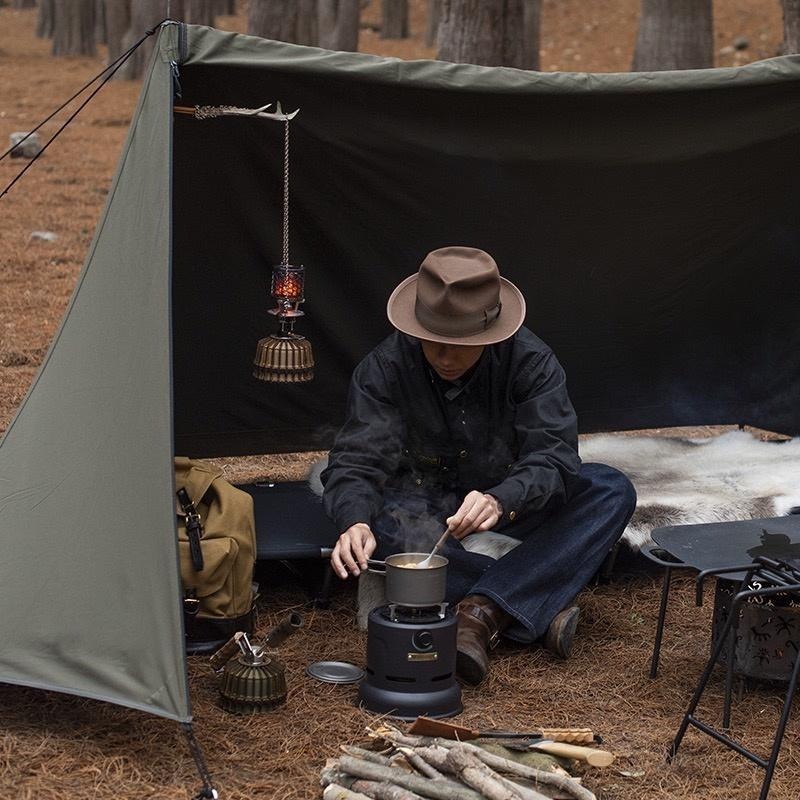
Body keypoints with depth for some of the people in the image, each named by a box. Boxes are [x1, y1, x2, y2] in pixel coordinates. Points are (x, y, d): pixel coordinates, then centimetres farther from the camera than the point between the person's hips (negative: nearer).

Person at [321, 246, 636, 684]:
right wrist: (355, 523, -47)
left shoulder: (530, 360, -18)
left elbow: (554, 458, -26)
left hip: (509, 505, 1)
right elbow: (354, 464, -23)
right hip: (425, 507, -1)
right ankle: (540, 609, -27)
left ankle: (482, 612, -33)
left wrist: (500, 501, -48)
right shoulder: (385, 367, -18)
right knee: (382, 526, -36)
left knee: (612, 491, -24)